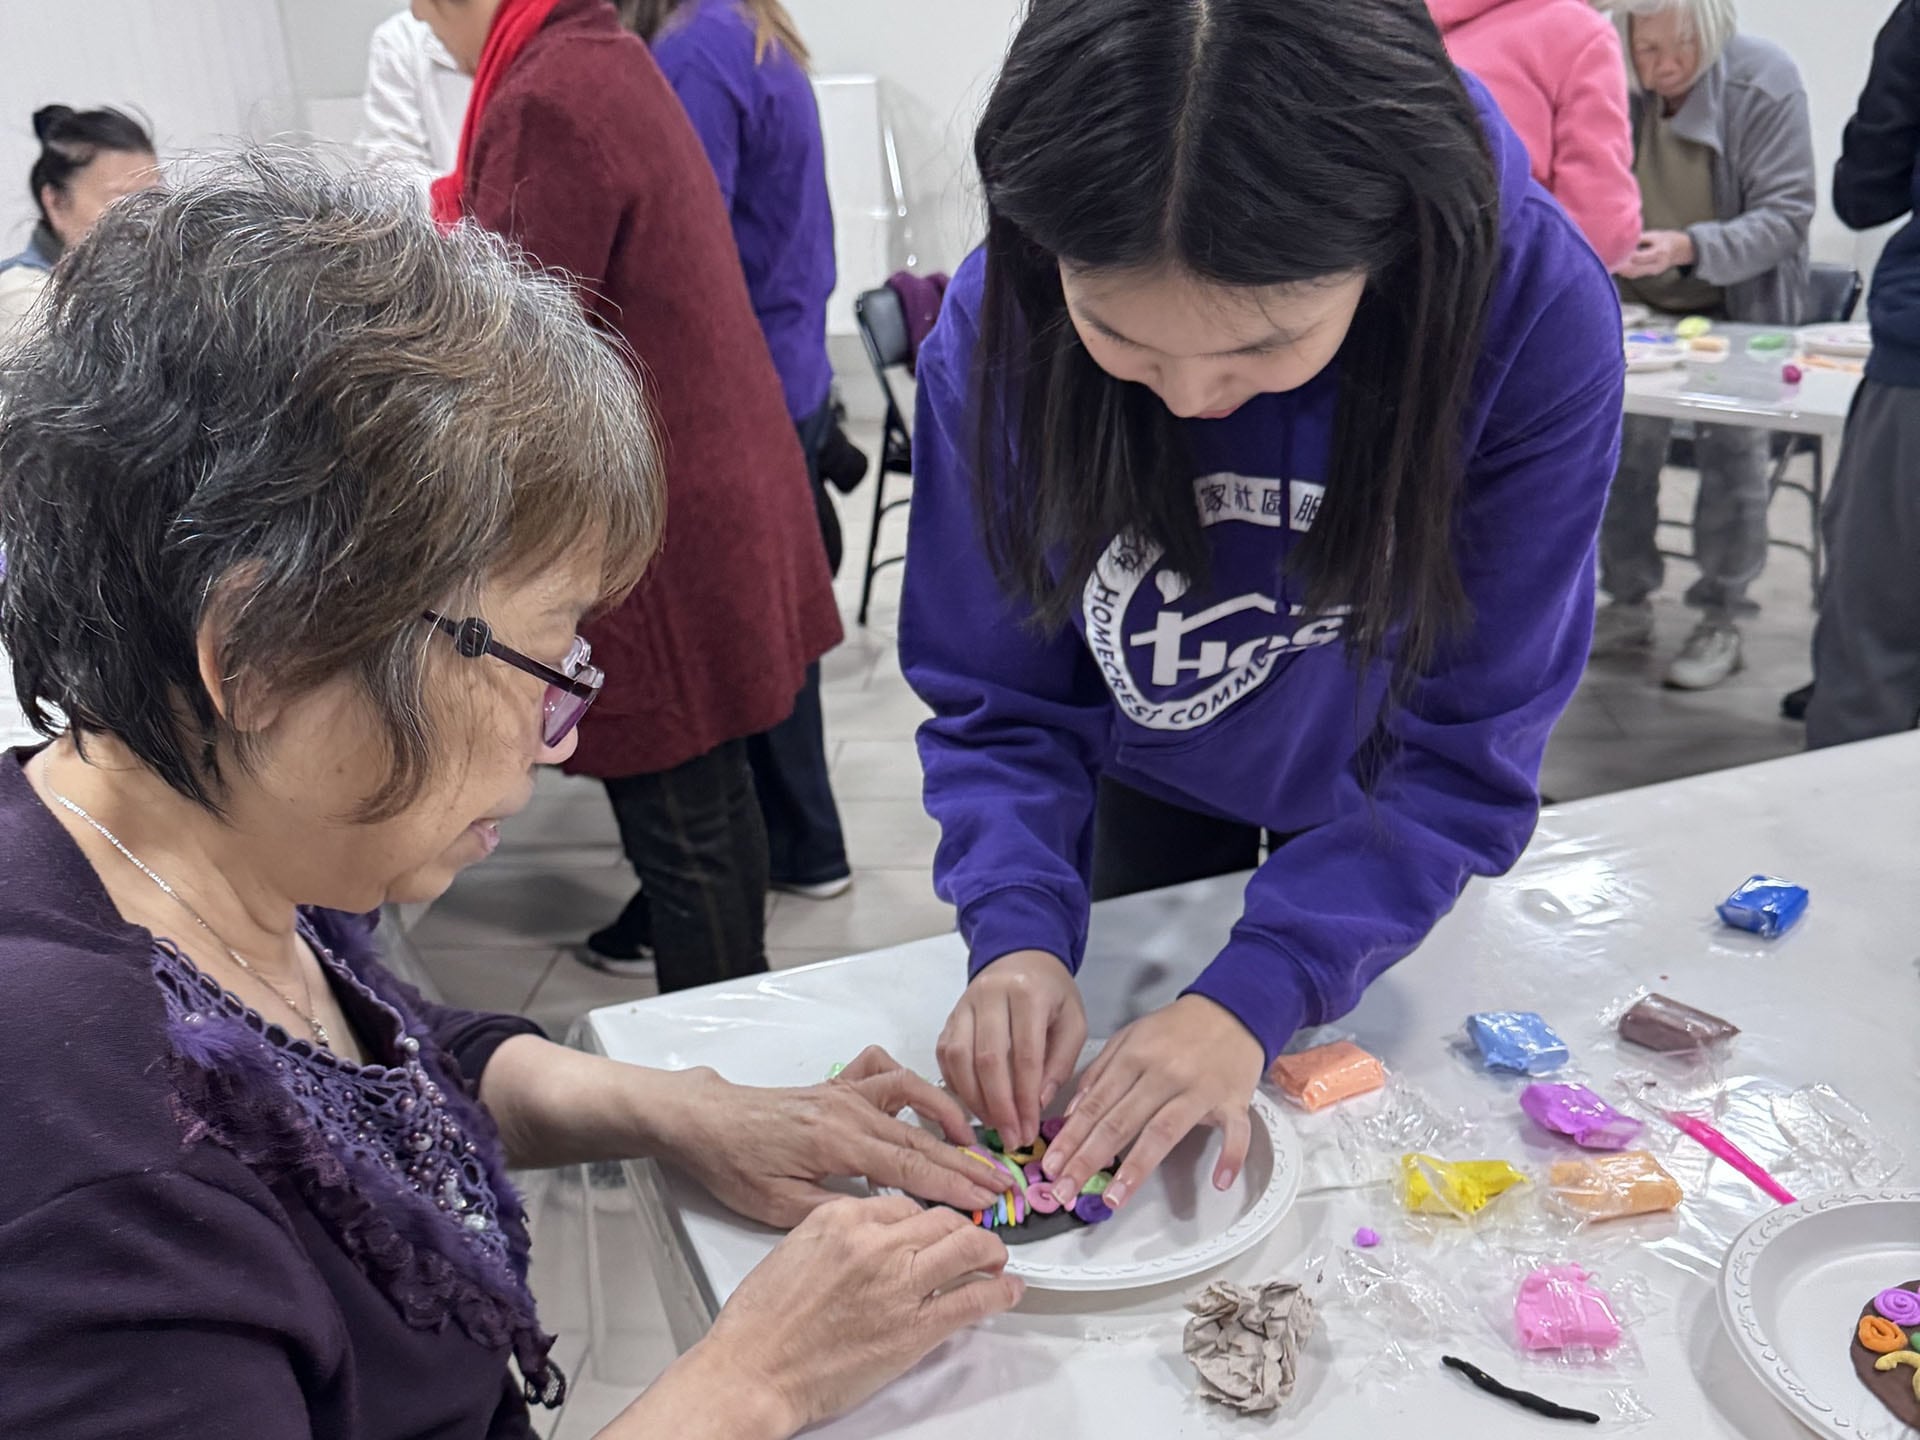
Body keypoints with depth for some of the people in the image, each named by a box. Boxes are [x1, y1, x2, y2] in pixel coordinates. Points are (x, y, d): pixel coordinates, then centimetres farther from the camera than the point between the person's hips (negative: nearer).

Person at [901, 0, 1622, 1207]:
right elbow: (997, 698, -19)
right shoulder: (998, 321, -29)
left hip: (1383, 813, 0)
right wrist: (1020, 928, -35)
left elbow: (1466, 747, -27)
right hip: (1151, 789, 1)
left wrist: (1255, 994, -38)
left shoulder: (1536, 311, -34)